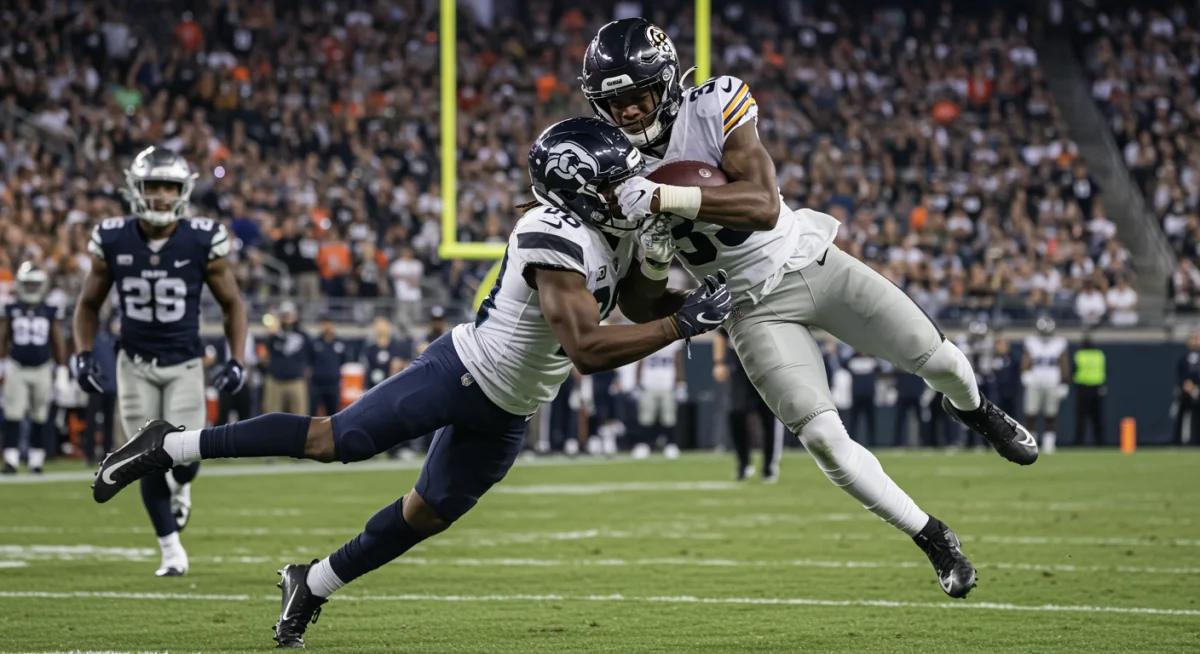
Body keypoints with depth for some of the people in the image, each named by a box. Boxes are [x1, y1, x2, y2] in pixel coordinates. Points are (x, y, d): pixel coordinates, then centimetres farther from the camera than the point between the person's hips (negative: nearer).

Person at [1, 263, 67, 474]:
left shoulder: (51, 313, 3)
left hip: (42, 370, 1)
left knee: (40, 417, 7)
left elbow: (59, 343, 8)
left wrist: (61, 369, 7)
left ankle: (36, 460, 14)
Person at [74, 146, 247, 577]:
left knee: (183, 459, -12)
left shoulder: (202, 242, -10)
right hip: (136, 364, 1)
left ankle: (180, 486, 27)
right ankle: (171, 552, 17)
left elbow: (232, 304, 2)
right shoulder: (113, 242, -7)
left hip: (185, 365, -1)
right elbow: (89, 304, 8)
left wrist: (237, 363, -6)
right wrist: (83, 356, -5)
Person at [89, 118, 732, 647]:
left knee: (427, 515, 13)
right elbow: (587, 348, -33)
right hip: (462, 371, -8)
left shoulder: (618, 231, 2)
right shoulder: (557, 240, -27)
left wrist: (696, 296, -2)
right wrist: (680, 325, -30)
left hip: (505, 415, 9)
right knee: (335, 441, -8)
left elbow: (642, 302, 17)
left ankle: (313, 583, 33)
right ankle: (169, 446, 2)